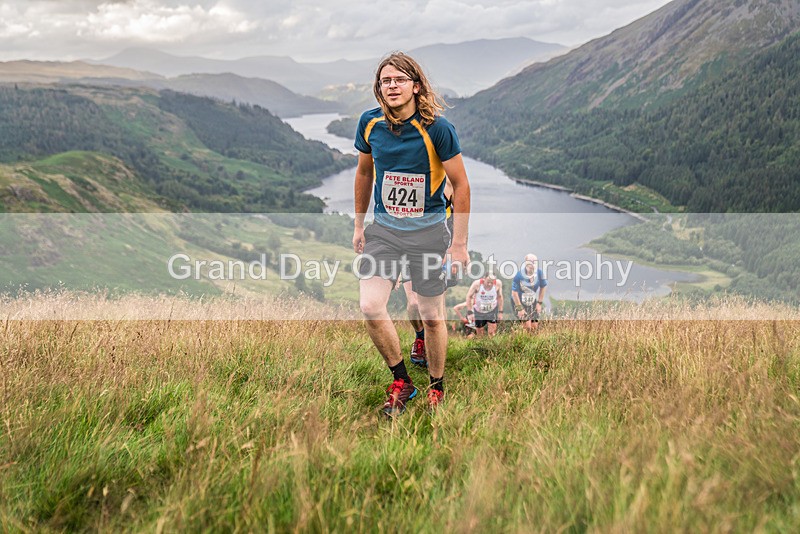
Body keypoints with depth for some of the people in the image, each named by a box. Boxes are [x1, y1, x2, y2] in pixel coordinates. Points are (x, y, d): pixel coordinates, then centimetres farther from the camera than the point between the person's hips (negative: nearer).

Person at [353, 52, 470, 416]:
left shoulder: (436, 127, -14)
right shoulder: (369, 123, -2)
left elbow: (461, 185, -8)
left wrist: (460, 244, -9)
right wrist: (358, 226, 15)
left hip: (427, 232, -3)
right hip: (383, 229, 3)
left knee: (431, 316, 5)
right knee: (370, 306, -11)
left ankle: (437, 387, 27)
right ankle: (401, 381, 10)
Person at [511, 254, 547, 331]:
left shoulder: (539, 273, -12)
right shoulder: (519, 275, -25)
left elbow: (542, 288, 4)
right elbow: (514, 293, -18)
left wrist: (539, 303, 3)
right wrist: (520, 308, -16)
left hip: (532, 302, 5)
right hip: (520, 302, -4)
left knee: (535, 327, 5)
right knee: (527, 326, -13)